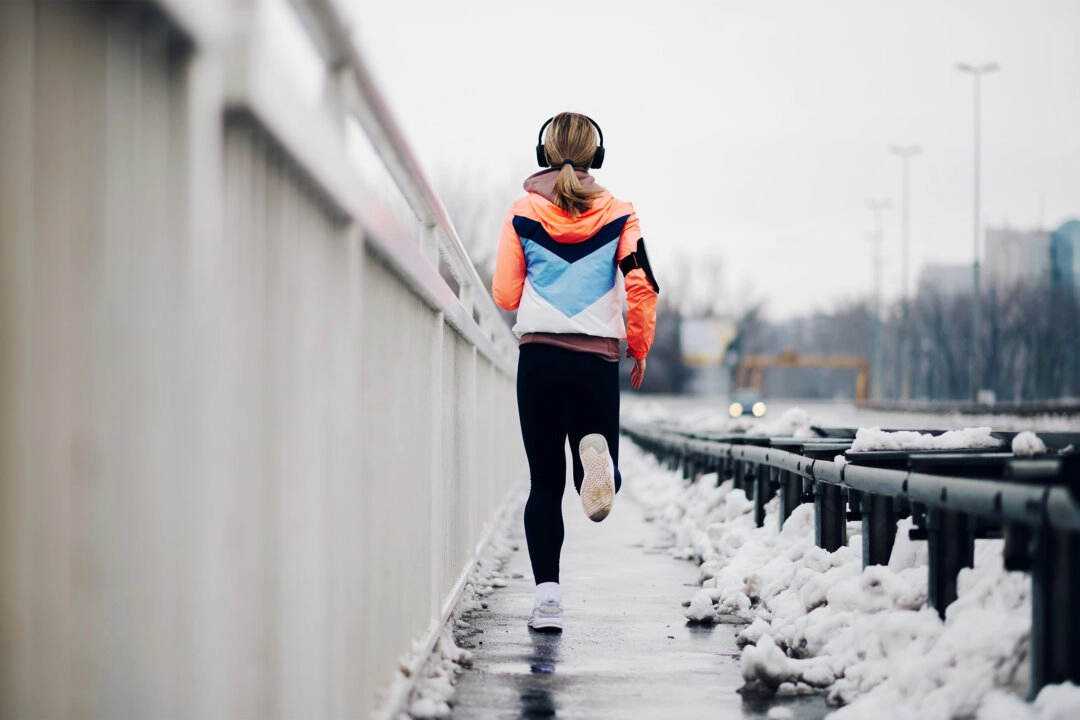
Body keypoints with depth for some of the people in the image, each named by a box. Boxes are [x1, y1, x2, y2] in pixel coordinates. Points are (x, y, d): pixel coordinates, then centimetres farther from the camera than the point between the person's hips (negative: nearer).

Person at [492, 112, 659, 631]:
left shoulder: (522, 214, 5)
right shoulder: (617, 214, 6)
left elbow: (505, 295, 4)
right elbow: (641, 287, -3)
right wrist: (639, 349, 9)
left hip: (538, 355, 0)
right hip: (597, 359, 0)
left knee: (545, 482, 7)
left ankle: (547, 592, -4)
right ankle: (596, 451, -28)